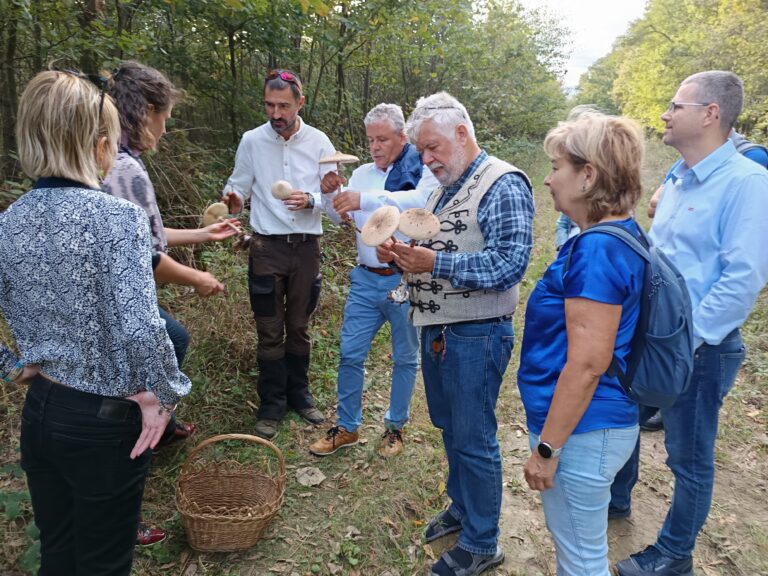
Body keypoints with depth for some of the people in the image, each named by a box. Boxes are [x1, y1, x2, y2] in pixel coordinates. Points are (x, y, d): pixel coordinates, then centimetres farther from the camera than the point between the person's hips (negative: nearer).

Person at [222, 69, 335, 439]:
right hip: (268, 246, -1)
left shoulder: (319, 142, -1)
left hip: (307, 246, 1)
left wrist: (310, 200, -22)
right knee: (270, 331, 5)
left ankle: (298, 394, 30)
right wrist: (233, 199, -22)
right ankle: (272, 404, 20)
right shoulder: (252, 140, -2)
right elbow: (238, 185, 2)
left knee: (299, 327, 14)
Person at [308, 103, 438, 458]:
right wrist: (330, 192, -12)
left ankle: (395, 426, 31)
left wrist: (365, 199, -39)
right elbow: (338, 216, 9)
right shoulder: (362, 174, 9)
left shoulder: (423, 172, -7)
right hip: (366, 280, 4)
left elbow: (419, 201, -29)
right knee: (350, 354, 8)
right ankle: (346, 428, 24)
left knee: (405, 358, 12)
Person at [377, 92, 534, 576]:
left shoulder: (503, 185, -15)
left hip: (475, 336, -9)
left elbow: (510, 263, -25)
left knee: (473, 440, 4)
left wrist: (435, 262, -27)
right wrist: (403, 255, -2)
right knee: (449, 428, 21)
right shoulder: (445, 188, 13)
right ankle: (462, 508, 42)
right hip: (436, 329, 9)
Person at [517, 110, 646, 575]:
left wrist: (546, 448, -18)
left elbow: (587, 364, -26)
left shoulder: (596, 249, -24)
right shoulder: (623, 234, 7)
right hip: (603, 420, 10)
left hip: (582, 430, -10)